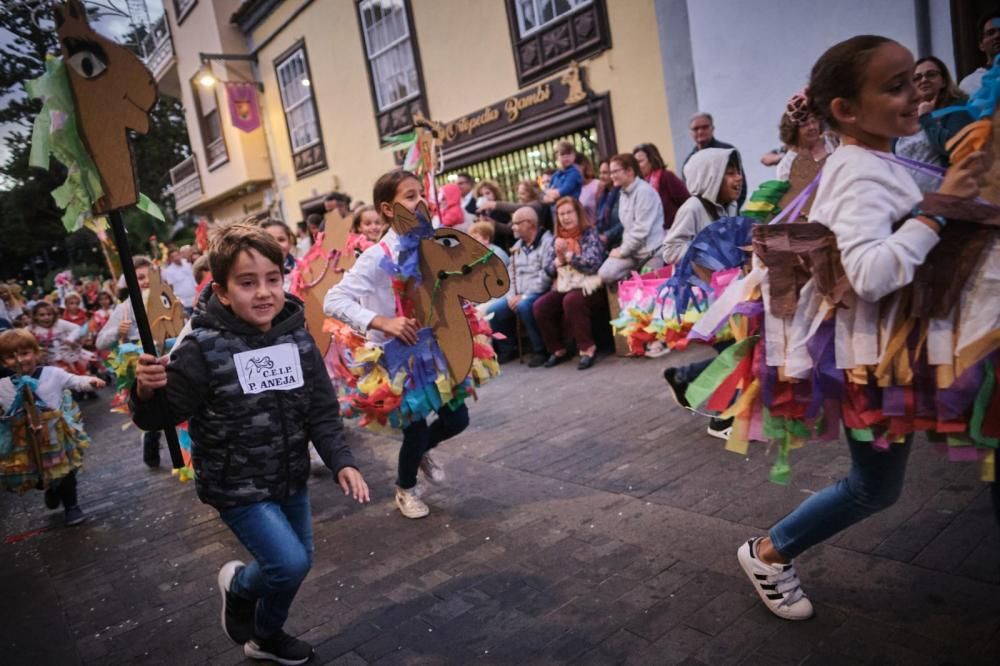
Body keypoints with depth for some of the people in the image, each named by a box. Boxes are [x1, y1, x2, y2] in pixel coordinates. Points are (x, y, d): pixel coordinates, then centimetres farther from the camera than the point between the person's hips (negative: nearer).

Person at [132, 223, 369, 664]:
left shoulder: (298, 338, -7)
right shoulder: (202, 349, -20)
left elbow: (322, 410, -1)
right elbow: (160, 416, -15)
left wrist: (341, 461, -12)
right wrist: (146, 393, -37)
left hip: (291, 478, 5)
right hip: (236, 485, -5)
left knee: (296, 564, 18)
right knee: (290, 564, -13)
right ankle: (239, 583, 24)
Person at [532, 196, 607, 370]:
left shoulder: (590, 234, -1)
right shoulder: (557, 239, 14)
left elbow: (593, 263, -14)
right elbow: (548, 269, 10)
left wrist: (568, 254, -14)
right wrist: (559, 259, -9)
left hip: (588, 287, -6)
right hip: (564, 287, 6)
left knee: (571, 301, -36)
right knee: (539, 306, -17)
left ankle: (588, 348, -22)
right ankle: (558, 350, 0)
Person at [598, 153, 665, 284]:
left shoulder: (644, 191, -15)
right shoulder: (624, 193, 15)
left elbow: (641, 229, -20)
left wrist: (622, 251, -13)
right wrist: (623, 248, 4)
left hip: (647, 251, -9)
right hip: (633, 248, 9)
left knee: (607, 274, -18)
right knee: (604, 274, -7)